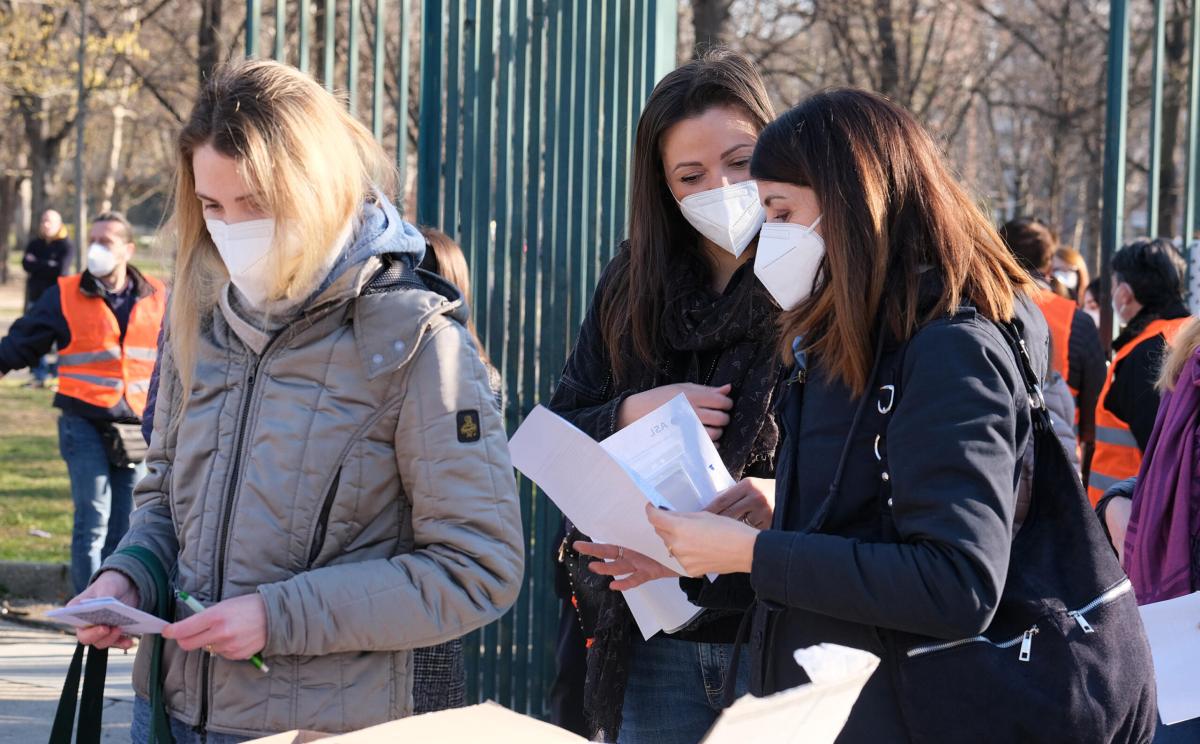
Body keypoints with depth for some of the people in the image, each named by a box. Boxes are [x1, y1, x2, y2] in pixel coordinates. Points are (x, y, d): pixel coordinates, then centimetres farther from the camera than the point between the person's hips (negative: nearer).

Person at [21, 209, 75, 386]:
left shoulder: (67, 245, 0)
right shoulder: (34, 244, 14)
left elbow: (61, 270, -12)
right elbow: (26, 264, -2)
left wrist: (36, 265, -5)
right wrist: (48, 266, -12)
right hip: (36, 296, 4)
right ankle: (40, 376, 8)